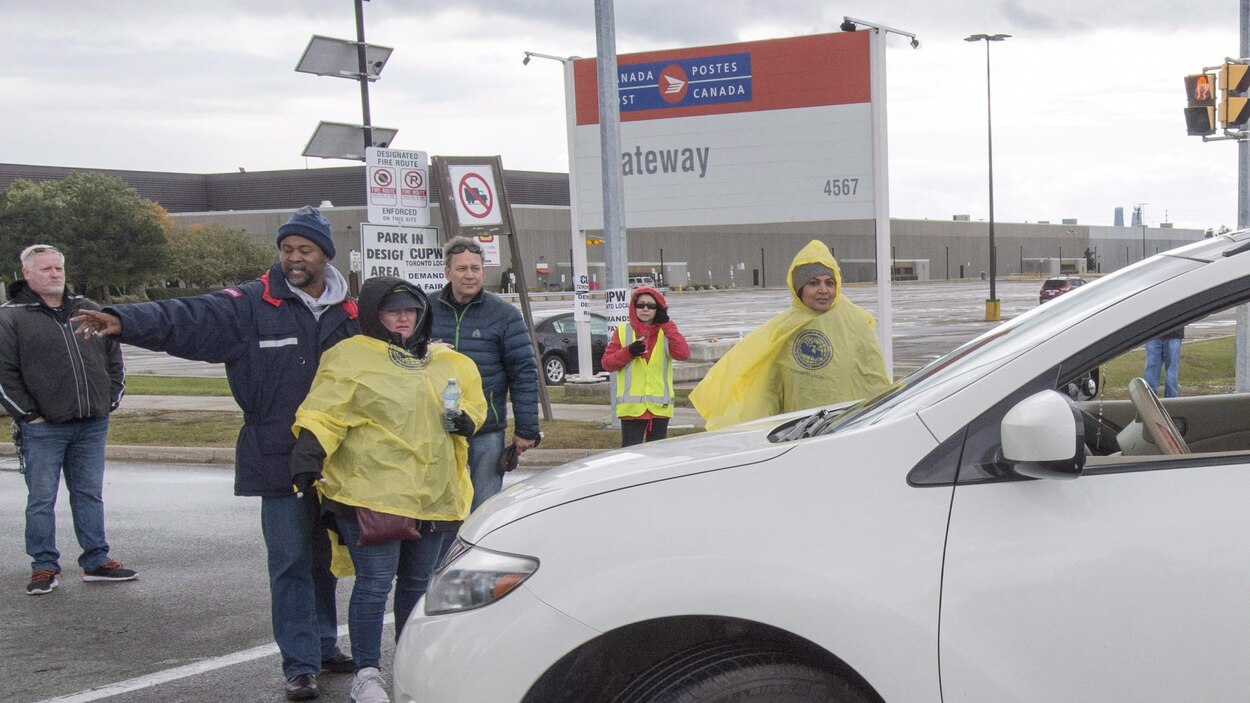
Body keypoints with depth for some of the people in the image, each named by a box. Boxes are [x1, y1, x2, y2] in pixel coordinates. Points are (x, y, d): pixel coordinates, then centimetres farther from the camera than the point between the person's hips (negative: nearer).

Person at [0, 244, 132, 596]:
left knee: (90, 495, 11)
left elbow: (114, 360, 18)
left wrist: (109, 402, 9)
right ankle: (44, 567, 11)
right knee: (42, 500, 2)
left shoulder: (89, 312, 12)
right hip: (42, 429, -4)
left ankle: (96, 561, 19)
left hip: (91, 425, 4)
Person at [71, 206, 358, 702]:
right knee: (290, 564, -3)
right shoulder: (252, 306, -5)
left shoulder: (349, 313, 7)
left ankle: (324, 647, 31)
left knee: (326, 559, 16)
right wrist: (125, 321, -35)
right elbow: (186, 318, -18)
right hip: (280, 461, -4)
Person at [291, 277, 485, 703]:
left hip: (433, 496, 6)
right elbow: (323, 414, -11)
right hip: (370, 493, -6)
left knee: (418, 583, 15)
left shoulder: (446, 362, 16)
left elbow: (474, 399, 27)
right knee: (375, 582, -8)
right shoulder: (350, 357, -4)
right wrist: (307, 459, -25)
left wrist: (465, 417, 4)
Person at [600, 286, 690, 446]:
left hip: (659, 407, 1)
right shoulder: (623, 332, 7)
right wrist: (628, 352, -13)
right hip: (631, 406, -1)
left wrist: (667, 324, -11)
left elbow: (683, 354, -10)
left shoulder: (666, 332, 8)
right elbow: (607, 362, 3)